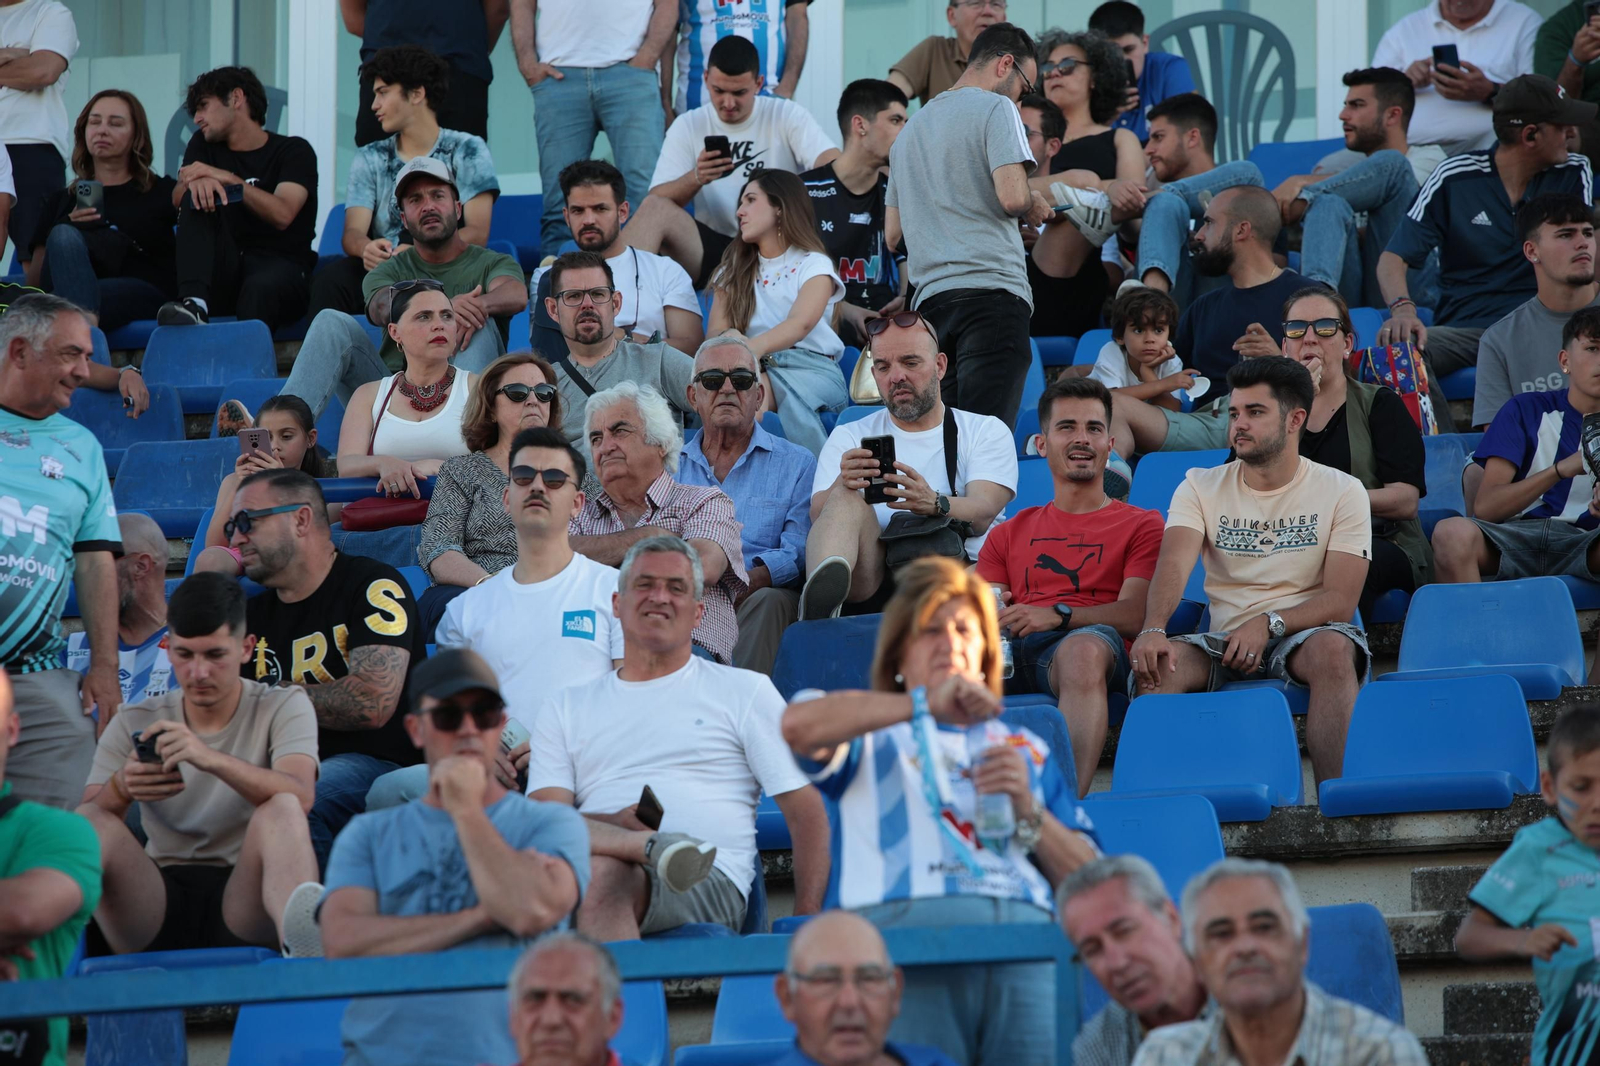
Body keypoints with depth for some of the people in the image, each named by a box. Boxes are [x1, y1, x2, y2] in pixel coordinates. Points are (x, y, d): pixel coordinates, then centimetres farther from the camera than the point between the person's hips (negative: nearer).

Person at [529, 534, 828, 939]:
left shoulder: (744, 690, 21)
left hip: (711, 883, -2)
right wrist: (616, 825, -12)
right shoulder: (565, 708, 26)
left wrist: (807, 920, -2)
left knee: (603, 872, -38)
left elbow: (806, 810, 13)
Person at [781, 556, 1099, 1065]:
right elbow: (797, 725, -1)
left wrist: (1028, 812, 6)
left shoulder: (1026, 751, 34)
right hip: (905, 921, -3)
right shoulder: (872, 739, 24)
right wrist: (925, 704, -4)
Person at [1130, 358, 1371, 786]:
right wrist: (1153, 629, -31)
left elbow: (1341, 599, -5)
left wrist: (1268, 624, -22)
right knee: (1158, 661, -30)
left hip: (1301, 638, -2)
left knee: (1333, 647, -38)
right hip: (1225, 642, 2)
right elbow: (1174, 564, -10)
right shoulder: (1201, 488, 9)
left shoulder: (1342, 491, 4)